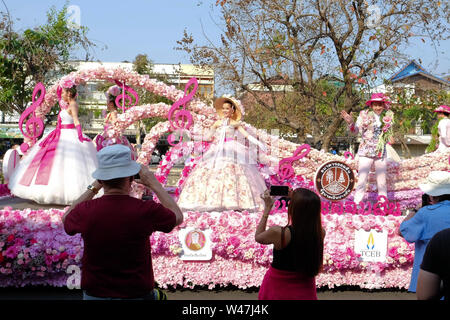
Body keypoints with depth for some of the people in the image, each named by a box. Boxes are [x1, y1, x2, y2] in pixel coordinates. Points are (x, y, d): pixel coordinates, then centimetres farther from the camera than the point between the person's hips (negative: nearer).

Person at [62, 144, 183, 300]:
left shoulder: (86, 211, -13)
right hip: (138, 294, -2)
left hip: (94, 294, 2)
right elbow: (177, 217, 6)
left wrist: (93, 188, 16)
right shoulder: (146, 211, -17)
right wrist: (154, 184, 13)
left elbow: (66, 219, 13)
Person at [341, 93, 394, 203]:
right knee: (362, 180, -6)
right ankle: (357, 203, 2)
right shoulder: (365, 115, -4)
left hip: (381, 152, 3)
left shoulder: (388, 116, 5)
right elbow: (356, 130, -12)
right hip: (366, 152, -3)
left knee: (382, 181, 10)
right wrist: (350, 122, -29)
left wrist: (390, 138, 3)